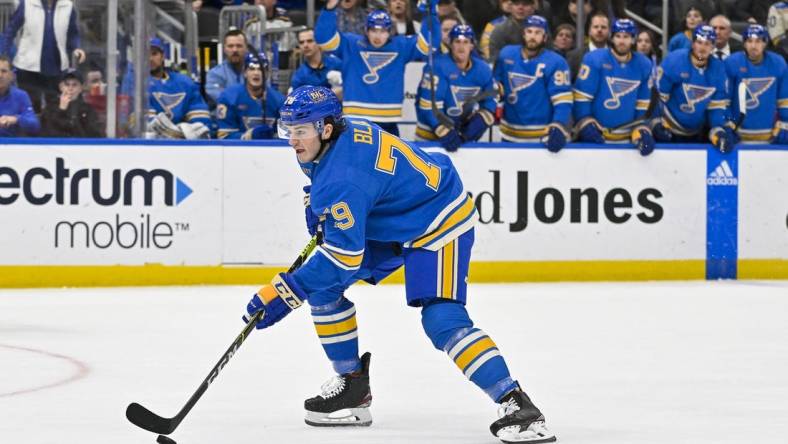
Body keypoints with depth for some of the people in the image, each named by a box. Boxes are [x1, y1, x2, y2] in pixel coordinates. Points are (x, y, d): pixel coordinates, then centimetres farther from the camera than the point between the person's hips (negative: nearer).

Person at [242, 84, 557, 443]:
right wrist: (318, 205, 12)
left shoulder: (343, 179, -34)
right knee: (322, 286, 5)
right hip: (389, 222, 11)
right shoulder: (343, 131, -6)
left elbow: (344, 255, -36)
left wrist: (286, 292, -35)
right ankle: (353, 387, 14)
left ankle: (516, 405, -27)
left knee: (443, 320, -26)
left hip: (438, 224, -11)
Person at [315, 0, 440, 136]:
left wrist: (431, 13, -10)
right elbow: (323, 37, -6)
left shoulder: (401, 46, 7)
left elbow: (429, 42, 4)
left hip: (388, 124, 2)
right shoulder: (350, 44, 1)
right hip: (355, 122, -2)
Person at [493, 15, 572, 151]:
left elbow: (563, 102, -18)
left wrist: (558, 130, -31)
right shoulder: (507, 55, 1)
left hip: (543, 138, -4)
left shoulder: (556, 63, -13)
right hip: (510, 136, 4)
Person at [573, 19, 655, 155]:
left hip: (625, 138, 3)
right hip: (596, 136, -3)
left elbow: (643, 103, 8)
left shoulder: (643, 65, 1)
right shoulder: (595, 60, -11)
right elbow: (581, 96, -11)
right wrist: (585, 124, -16)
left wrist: (642, 130, 0)